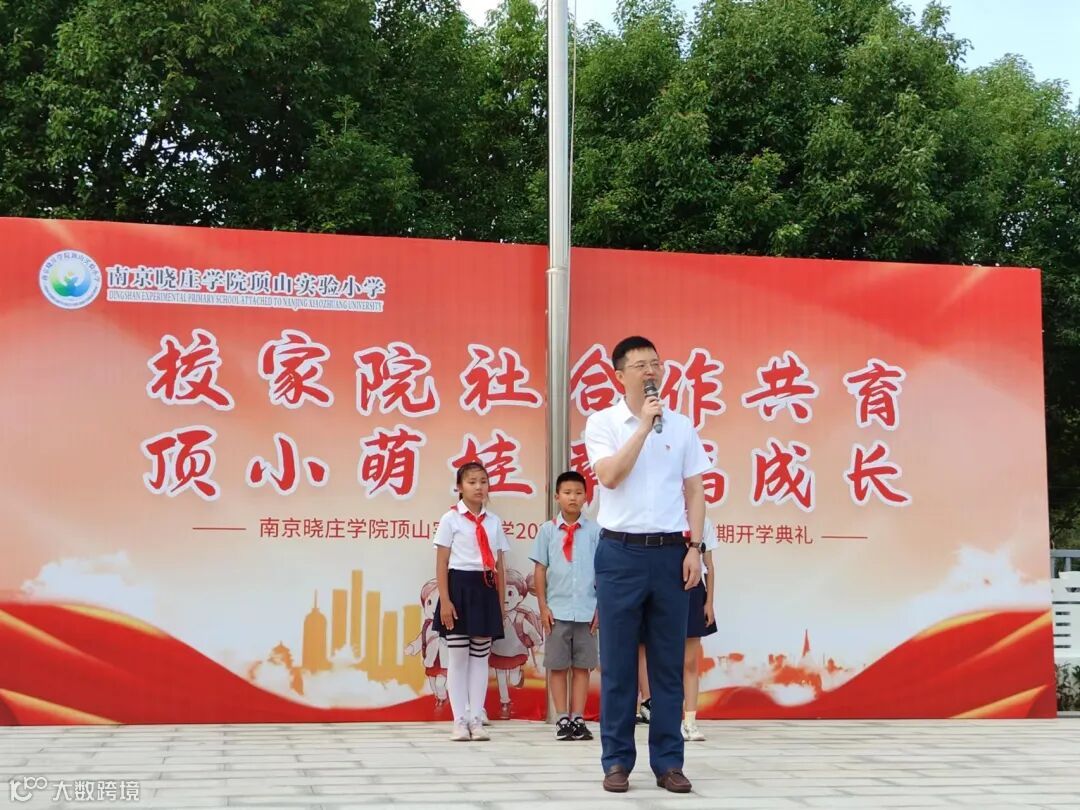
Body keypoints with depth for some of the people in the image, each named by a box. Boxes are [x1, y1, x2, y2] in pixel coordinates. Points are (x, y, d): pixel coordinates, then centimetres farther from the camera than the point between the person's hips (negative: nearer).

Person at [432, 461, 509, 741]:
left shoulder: (494, 522, 9)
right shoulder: (451, 519, -1)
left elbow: (499, 566, 11)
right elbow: (441, 564, -4)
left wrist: (500, 603, 9)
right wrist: (445, 601, -12)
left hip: (486, 589, 4)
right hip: (459, 586, -3)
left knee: (480, 656, 6)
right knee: (457, 657, 1)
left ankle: (476, 719, 11)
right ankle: (460, 721, 7)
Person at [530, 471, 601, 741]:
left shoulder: (594, 531, 1)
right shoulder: (548, 530, 3)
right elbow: (540, 570, 5)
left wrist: (601, 607, 1)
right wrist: (543, 607, 0)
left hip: (586, 611, 0)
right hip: (557, 611, 0)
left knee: (582, 665, 5)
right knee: (558, 666, 4)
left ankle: (578, 719, 11)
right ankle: (562, 719, 11)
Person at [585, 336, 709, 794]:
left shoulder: (681, 426, 9)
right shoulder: (602, 423, 1)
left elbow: (695, 493, 9)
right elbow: (610, 476, -15)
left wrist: (694, 548, 0)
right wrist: (644, 424, -14)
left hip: (671, 552, 2)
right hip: (621, 552, -2)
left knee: (668, 664, 5)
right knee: (618, 663, 2)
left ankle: (668, 762, 12)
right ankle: (617, 761, 11)